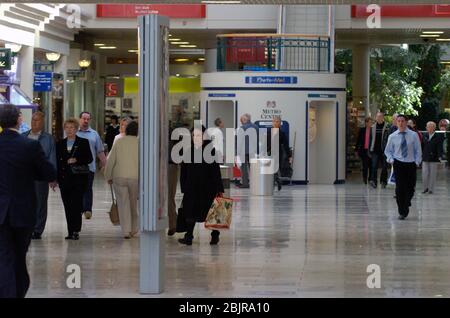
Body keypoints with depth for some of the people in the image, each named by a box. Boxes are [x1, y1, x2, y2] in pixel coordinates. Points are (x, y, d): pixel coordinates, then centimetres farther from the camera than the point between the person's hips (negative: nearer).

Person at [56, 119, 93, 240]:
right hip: (64, 179, 3)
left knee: (76, 205, -12)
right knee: (67, 206, 4)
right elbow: (57, 161, 12)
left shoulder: (83, 142, 4)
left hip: (79, 178, -3)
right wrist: (55, 178, 5)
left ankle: (75, 230, -10)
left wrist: (77, 160, -15)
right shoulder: (60, 144, 13)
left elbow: (89, 158, 0)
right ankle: (71, 232, 9)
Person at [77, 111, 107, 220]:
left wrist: (105, 164, 6)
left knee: (88, 188, -2)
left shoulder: (94, 134, 10)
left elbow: (100, 151, 11)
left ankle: (87, 209, -3)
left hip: (89, 166, 0)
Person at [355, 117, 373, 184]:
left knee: (371, 165, 4)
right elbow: (358, 140, 7)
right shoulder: (362, 130, 3)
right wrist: (356, 149, 6)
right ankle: (365, 179, 14)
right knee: (365, 165, 5)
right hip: (363, 150, 1)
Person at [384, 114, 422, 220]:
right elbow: (388, 151, 11)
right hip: (399, 164, -1)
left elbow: (418, 150, 5)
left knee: (411, 188, 6)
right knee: (400, 188, -8)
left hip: (411, 164, 1)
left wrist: (417, 162, -5)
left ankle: (406, 202, 39)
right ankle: (402, 212, -1)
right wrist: (391, 160, -5)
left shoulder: (413, 135, 0)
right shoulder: (392, 137, 2)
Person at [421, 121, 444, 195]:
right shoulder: (425, 136, 6)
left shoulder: (438, 137, -6)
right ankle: (425, 188, 13)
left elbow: (439, 147, -11)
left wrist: (440, 156, -20)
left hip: (433, 159, -3)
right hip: (425, 158, 3)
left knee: (432, 174, 4)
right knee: (424, 174, 0)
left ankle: (431, 189, 13)